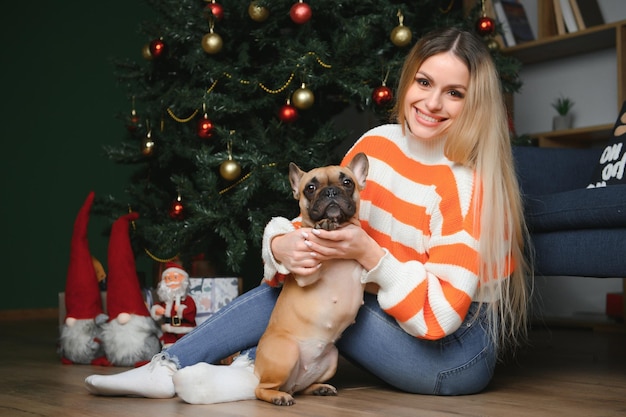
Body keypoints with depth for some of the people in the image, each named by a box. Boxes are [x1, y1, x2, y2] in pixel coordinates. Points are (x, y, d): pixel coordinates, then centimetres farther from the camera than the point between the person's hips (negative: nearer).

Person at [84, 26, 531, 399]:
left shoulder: (470, 186, -21)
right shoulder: (377, 145, -2)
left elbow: (440, 316, -22)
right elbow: (318, 220, -2)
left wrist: (368, 254, -32)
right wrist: (283, 245, -25)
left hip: (460, 352, -6)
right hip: (395, 323, 6)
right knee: (284, 284, -9)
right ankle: (171, 367, -8)